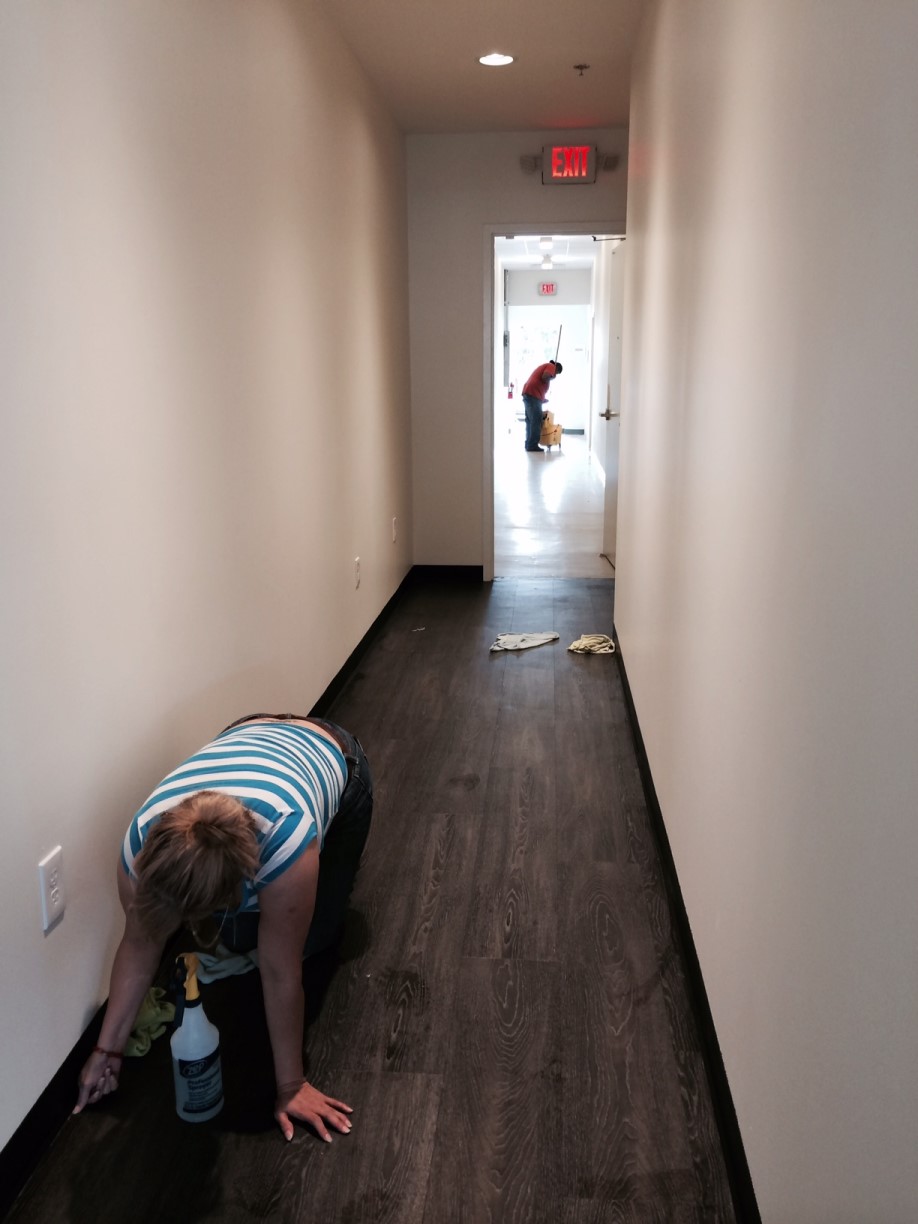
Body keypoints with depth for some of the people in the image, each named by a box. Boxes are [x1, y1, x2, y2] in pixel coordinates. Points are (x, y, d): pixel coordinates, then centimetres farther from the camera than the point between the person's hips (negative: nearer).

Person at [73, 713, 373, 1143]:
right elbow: (139, 945, -14)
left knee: (312, 940, -1)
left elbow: (281, 974, -33)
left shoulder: (284, 839, -46)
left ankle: (333, 858, 26)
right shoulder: (142, 840, -33)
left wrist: (290, 1086, -22)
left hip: (333, 760, -3)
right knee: (237, 938, 3)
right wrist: (108, 1049, -8)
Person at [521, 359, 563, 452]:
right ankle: (532, 445, -8)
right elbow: (544, 377, -16)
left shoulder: (545, 366, 31)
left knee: (530, 421, 12)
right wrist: (552, 377, 4)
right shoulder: (551, 366, 3)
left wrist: (543, 399, 28)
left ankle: (529, 444, 14)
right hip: (533, 395, -10)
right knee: (536, 421, -8)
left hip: (527, 393, 10)